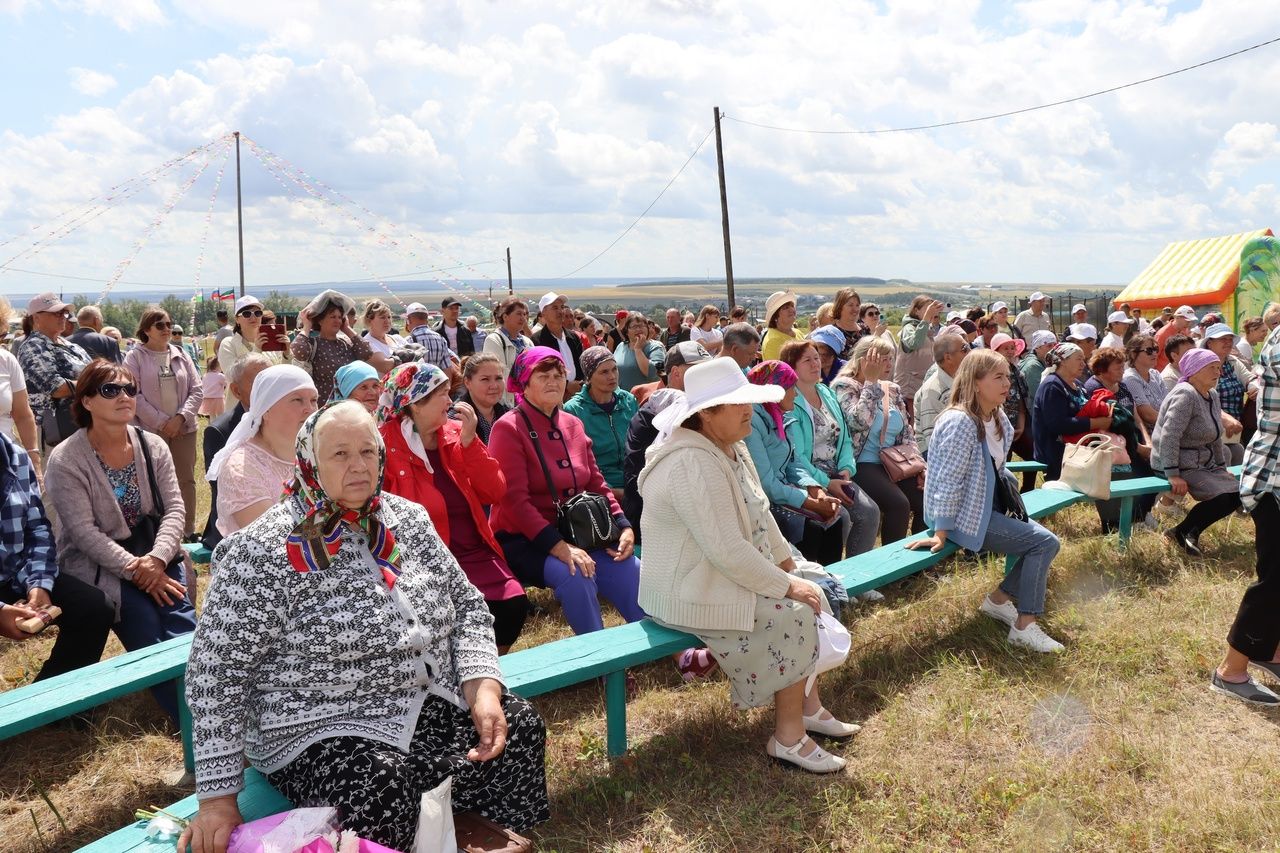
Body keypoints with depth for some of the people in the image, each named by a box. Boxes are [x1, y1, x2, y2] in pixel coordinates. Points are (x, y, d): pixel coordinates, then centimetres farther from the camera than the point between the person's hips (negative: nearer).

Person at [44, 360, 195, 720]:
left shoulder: (153, 446, 2)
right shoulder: (65, 460, -11)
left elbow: (174, 508, -3)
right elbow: (85, 533, -17)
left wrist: (157, 558, -20)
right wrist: (134, 570, -24)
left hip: (152, 553, 4)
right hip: (93, 562, -4)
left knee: (180, 618, -22)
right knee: (146, 623, -25)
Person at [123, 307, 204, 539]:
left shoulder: (180, 354, 9)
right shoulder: (135, 357, -1)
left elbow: (197, 390, 5)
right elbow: (134, 395, -9)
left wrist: (180, 417, -9)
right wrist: (162, 422, -12)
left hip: (183, 428, 4)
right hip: (150, 430, -4)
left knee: (186, 479, 7)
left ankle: (189, 531, 16)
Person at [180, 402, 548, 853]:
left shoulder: (408, 519, 4)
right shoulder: (268, 551, -14)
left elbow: (467, 605, 8)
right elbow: (215, 670, -14)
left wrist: (483, 687, -9)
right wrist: (217, 797, -16)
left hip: (431, 706, 6)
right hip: (318, 731, -6)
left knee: (520, 729, -9)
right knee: (381, 785, -33)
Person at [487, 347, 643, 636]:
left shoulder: (573, 425, 11)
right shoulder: (509, 428, -9)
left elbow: (596, 485, 13)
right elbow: (514, 500, -17)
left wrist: (623, 526, -4)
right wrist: (557, 546, -26)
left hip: (575, 534, 6)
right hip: (521, 540, -6)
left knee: (632, 569, -17)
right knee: (575, 574, -33)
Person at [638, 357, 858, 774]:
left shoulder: (730, 448, 5)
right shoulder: (694, 466, -28)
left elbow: (761, 516, 16)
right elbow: (728, 551, -30)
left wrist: (790, 567, 9)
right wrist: (786, 587, -20)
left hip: (724, 576, 10)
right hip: (690, 595, -10)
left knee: (810, 597, 6)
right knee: (794, 616, -15)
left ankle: (809, 708, 21)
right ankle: (789, 738, -2)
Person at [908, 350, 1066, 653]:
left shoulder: (998, 419, 6)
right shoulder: (960, 422, -22)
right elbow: (948, 481, -24)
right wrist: (941, 534, -23)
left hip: (989, 508, 10)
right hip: (966, 516, -10)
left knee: (1042, 540, 9)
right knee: (1045, 543, -12)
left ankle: (999, 598, 19)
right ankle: (1024, 626, -7)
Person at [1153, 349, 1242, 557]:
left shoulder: (1213, 395, 14)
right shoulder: (1185, 394, -17)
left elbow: (1216, 437, 24)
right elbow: (1169, 436, -26)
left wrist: (1222, 468, 20)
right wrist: (1173, 475, -28)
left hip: (1203, 464, 10)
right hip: (1182, 467, -10)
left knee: (1240, 489, -4)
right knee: (1230, 496, -21)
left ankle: (1190, 533, 2)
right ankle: (1182, 532, -8)